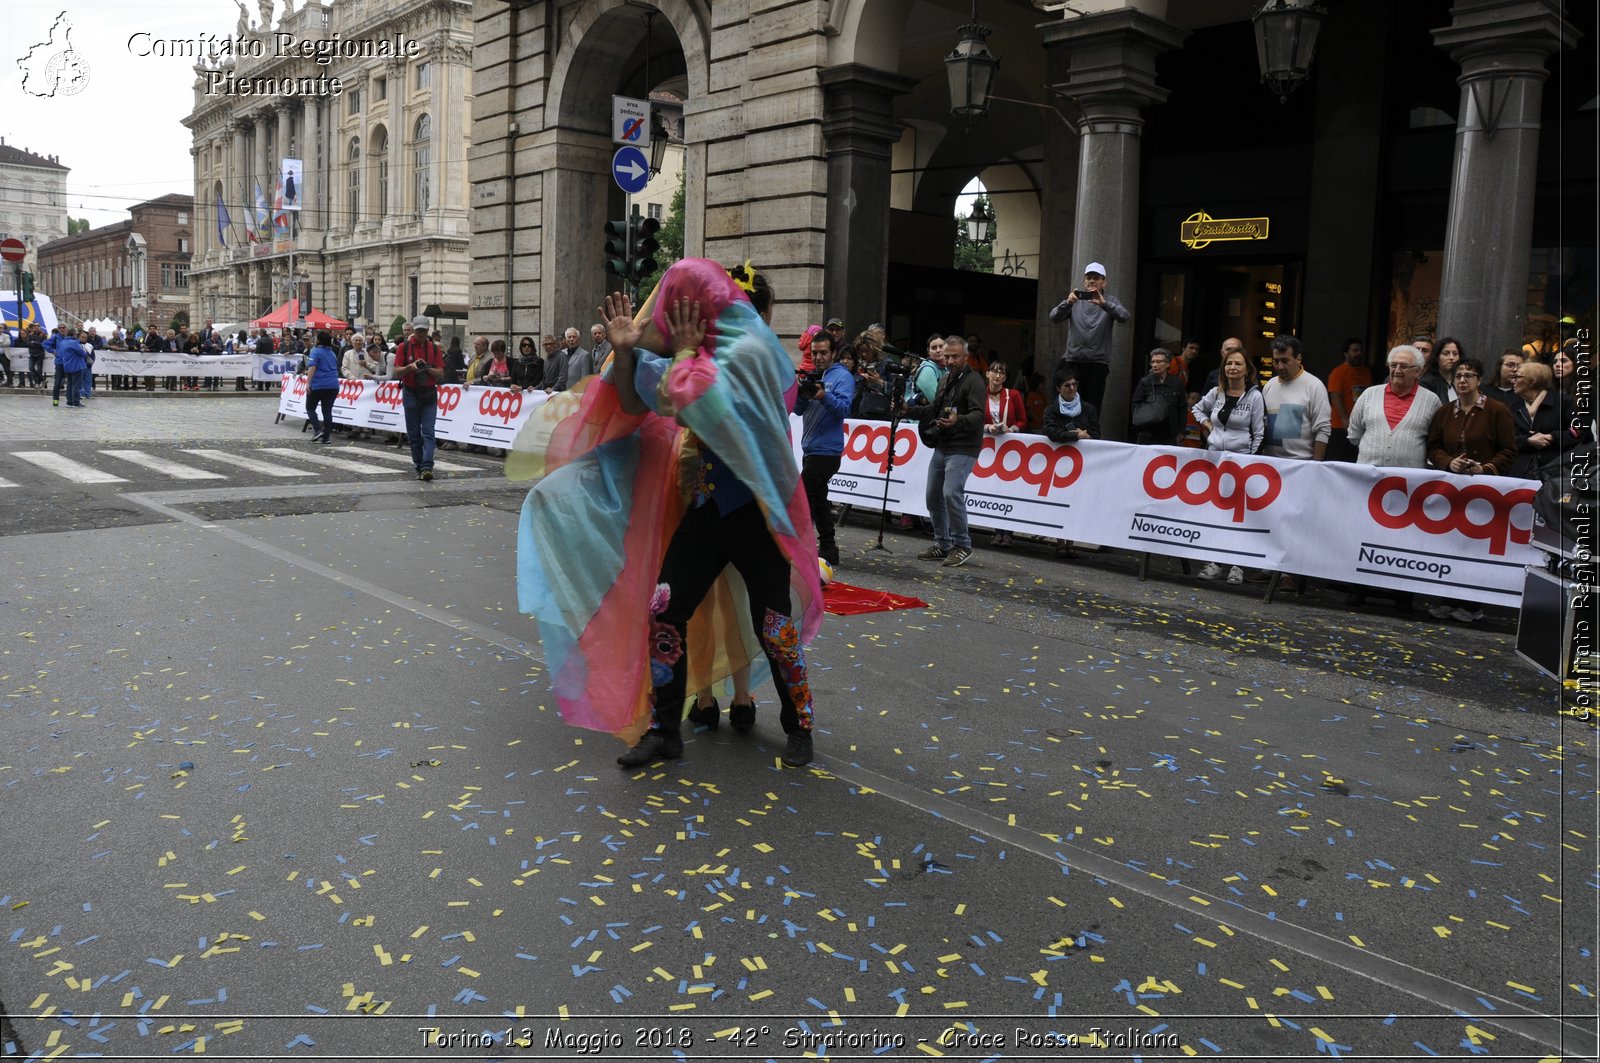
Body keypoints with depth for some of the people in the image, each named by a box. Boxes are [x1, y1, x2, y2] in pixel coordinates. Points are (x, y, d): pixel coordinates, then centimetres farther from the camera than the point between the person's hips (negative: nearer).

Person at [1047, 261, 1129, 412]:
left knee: (1093, 408, -5)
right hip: (1073, 360, 1)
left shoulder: (1109, 300, 8)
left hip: (1098, 361, -1)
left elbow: (1124, 316, -12)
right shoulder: (1076, 297, 10)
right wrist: (1067, 303, -24)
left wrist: (1104, 304, -29)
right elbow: (1054, 317, -4)